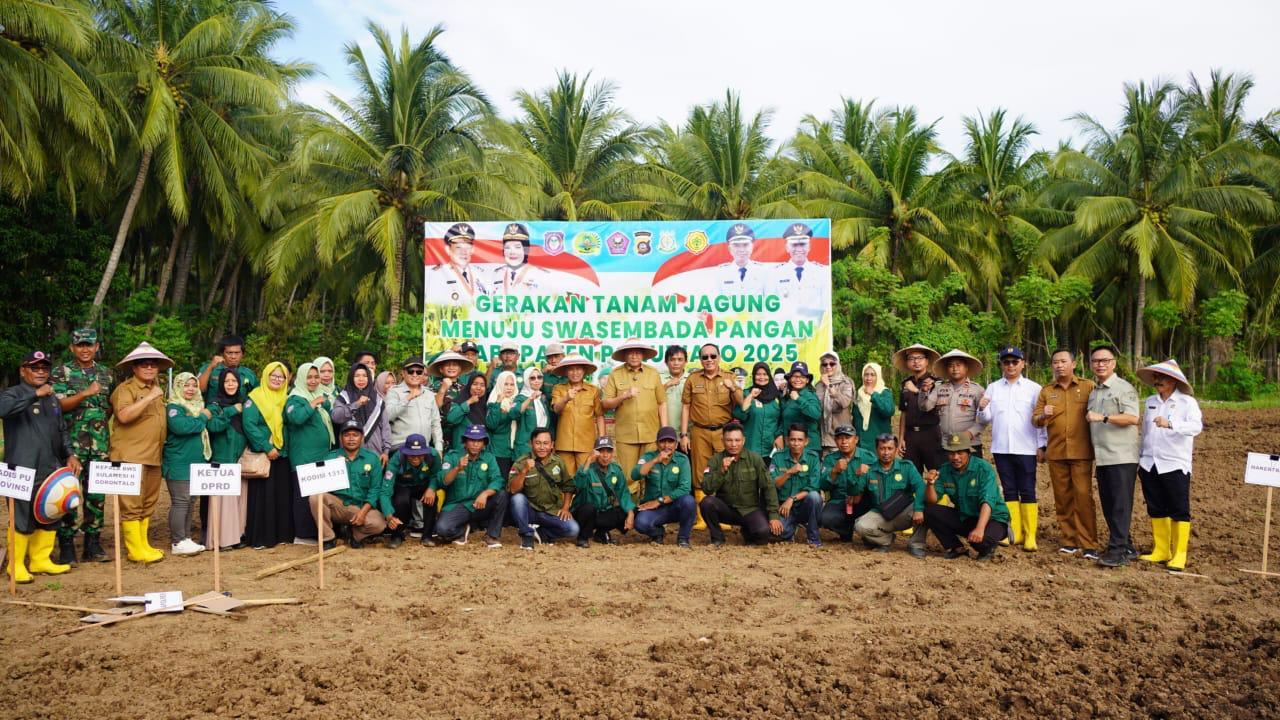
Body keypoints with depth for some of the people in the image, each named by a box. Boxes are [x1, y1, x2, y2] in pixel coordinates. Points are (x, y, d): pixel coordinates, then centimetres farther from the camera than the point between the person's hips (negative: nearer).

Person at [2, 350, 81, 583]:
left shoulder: (52, 399, 18)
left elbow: (62, 430, 23)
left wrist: (70, 454, 11)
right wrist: (35, 394, -28)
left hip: (51, 469, 7)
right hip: (23, 470, -7)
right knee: (23, 518, -4)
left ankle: (40, 560, 21)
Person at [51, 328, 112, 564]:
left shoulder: (105, 373, 13)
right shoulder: (62, 372, 0)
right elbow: (57, 405, -10)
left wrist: (100, 424, 9)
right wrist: (86, 393, -21)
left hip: (99, 444, 4)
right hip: (71, 444, -4)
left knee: (97, 494, 6)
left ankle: (93, 544, 15)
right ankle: (66, 546, 6)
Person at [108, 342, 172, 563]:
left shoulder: (157, 390, 20)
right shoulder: (125, 389, -5)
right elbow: (124, 415, -23)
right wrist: (150, 397, -22)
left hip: (154, 456, 8)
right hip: (130, 456, -8)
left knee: (148, 504, 12)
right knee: (132, 505, -5)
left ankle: (144, 545, 20)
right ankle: (136, 550, -1)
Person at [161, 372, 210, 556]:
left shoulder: (199, 406, 16)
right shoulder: (173, 407, -9)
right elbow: (180, 426, -27)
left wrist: (208, 416, -5)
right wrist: (202, 418, -15)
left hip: (195, 462, 8)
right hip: (178, 463, -8)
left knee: (188, 501, 13)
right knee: (180, 501, -7)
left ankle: (185, 538, 20)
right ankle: (177, 542, -4)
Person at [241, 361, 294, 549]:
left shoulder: (285, 399, 14)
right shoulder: (254, 398, -5)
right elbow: (249, 425, -14)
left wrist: (282, 448, 1)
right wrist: (267, 448, -18)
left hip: (282, 454, 5)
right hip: (262, 455, -5)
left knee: (283, 495, 6)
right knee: (262, 495, -3)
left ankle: (282, 534, 14)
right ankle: (259, 537, 2)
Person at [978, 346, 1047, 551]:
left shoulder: (1034, 388, 3)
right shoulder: (993, 388, 9)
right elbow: (987, 418, 8)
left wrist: (1042, 446, -4)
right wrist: (982, 409, -13)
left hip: (1026, 449, -3)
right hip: (1001, 448, 3)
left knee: (1027, 492, -1)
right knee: (1009, 491, 7)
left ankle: (1030, 536, 2)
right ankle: (1015, 532, 12)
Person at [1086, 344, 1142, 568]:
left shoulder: (1123, 388, -6)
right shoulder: (1093, 391, 17)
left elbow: (1133, 418, -19)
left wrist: (1103, 417, -21)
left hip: (1122, 457, -8)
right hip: (1102, 457, 8)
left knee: (1120, 505, -7)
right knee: (1108, 505, 10)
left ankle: (1118, 551, -5)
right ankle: (1126, 547, 20)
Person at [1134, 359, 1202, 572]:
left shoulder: (1187, 402, -6)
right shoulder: (1150, 402, 11)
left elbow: (1196, 426, -24)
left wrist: (1170, 424, -40)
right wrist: (1141, 459, 17)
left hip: (1175, 465, -5)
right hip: (1150, 465, 6)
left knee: (1179, 512, 0)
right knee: (1156, 510, 11)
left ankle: (1179, 556, 8)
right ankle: (1160, 551, 20)